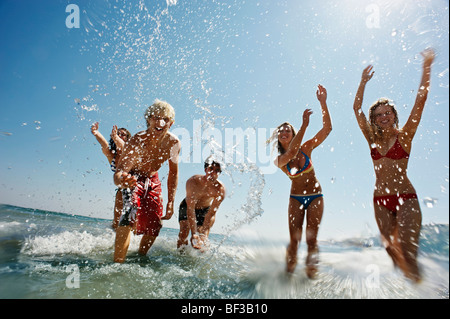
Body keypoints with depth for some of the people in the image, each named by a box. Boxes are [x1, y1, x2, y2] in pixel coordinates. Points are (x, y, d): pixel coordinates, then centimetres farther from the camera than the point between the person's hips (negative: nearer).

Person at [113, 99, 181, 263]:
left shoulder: (173, 143, -18)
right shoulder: (136, 142, -32)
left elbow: (173, 173, -3)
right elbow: (118, 172, -39)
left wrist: (170, 202, -3)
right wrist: (121, 179, -65)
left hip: (153, 181, 5)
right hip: (133, 179, -4)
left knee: (154, 226, 4)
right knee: (129, 215, -30)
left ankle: (140, 257, 28)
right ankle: (118, 262, -20)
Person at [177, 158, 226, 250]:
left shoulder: (220, 189, -29)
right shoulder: (193, 181, -34)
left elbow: (211, 213, -26)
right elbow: (190, 209, -36)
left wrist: (203, 233, -35)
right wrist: (194, 234, -41)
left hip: (205, 209, 1)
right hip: (187, 206, -1)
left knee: (203, 238, -7)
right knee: (184, 232, -14)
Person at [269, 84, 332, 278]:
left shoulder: (305, 149, -6)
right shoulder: (279, 161, -10)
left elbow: (327, 128, -14)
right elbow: (291, 154, -34)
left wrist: (323, 103, -22)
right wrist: (304, 125, -39)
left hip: (315, 197, 0)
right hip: (295, 198, 0)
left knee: (311, 239, -3)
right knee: (294, 240, -3)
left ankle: (311, 275, 11)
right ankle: (289, 274, 12)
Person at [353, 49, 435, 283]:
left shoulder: (404, 136, -2)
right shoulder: (372, 139, 7)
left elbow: (420, 100, -9)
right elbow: (357, 109, 5)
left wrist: (427, 67, -11)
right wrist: (364, 82, 5)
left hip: (406, 198, -4)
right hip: (380, 200, 4)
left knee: (408, 253, -11)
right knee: (392, 252, 10)